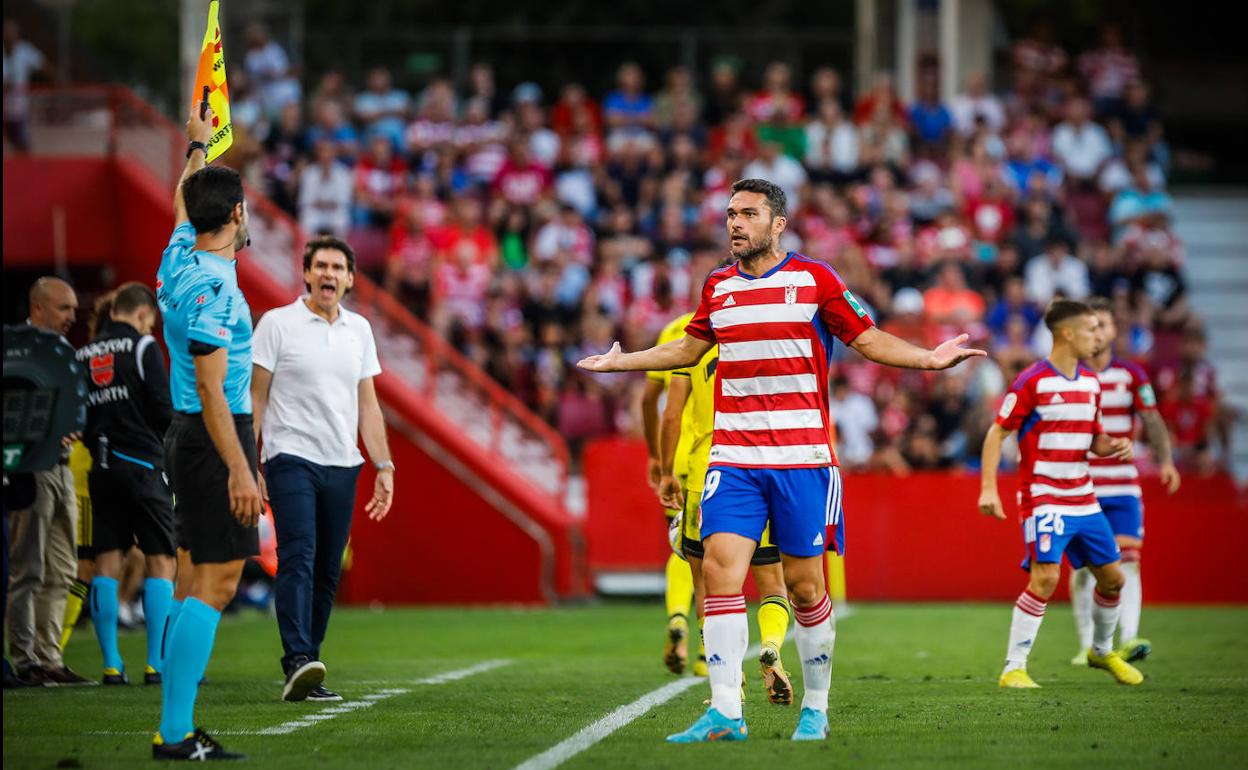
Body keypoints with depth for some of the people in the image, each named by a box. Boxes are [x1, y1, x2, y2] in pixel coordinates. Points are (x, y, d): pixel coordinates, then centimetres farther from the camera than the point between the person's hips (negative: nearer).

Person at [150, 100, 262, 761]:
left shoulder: (180, 257, 8)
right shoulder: (212, 286, -18)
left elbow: (184, 203, 33)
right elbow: (211, 389, -21)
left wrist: (197, 143, 49)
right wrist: (239, 470, -24)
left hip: (188, 435, 10)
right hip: (214, 437, -10)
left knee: (194, 579, 9)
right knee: (216, 583, -12)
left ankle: (176, 727, 9)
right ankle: (175, 733, -16)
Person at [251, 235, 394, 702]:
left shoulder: (359, 330, 13)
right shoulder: (277, 323, -1)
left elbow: (367, 404, 17)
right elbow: (255, 398, 0)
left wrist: (384, 466, 11)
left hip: (342, 466, 5)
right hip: (291, 458, -5)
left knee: (327, 572, 4)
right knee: (298, 559, -19)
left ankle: (307, 670, 8)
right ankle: (297, 663, -28)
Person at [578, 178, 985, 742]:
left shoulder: (815, 279, 0)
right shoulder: (718, 287, 11)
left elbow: (867, 340, 5)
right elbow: (689, 348, 27)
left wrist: (930, 358, -7)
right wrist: (618, 362, 30)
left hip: (802, 458, -3)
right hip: (732, 458, 3)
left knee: (803, 585, 1)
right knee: (720, 568, -13)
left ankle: (815, 708, 18)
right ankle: (725, 713, -14)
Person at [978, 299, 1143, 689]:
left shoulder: (1091, 382, 10)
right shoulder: (1032, 381, -11)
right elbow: (997, 432, -9)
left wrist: (1113, 446, -2)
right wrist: (988, 488, -17)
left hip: (1083, 499, 7)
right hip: (1043, 497, -7)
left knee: (1112, 577, 11)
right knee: (1045, 576, -20)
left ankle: (1102, 651, 36)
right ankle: (1013, 668, -13)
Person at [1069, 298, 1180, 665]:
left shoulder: (1132, 375, 5)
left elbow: (1152, 421, 1)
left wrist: (1165, 460, -13)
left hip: (1123, 486, 1)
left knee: (1128, 558, -12)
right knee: (1083, 565, 0)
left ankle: (1129, 638, -19)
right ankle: (1088, 645, 8)